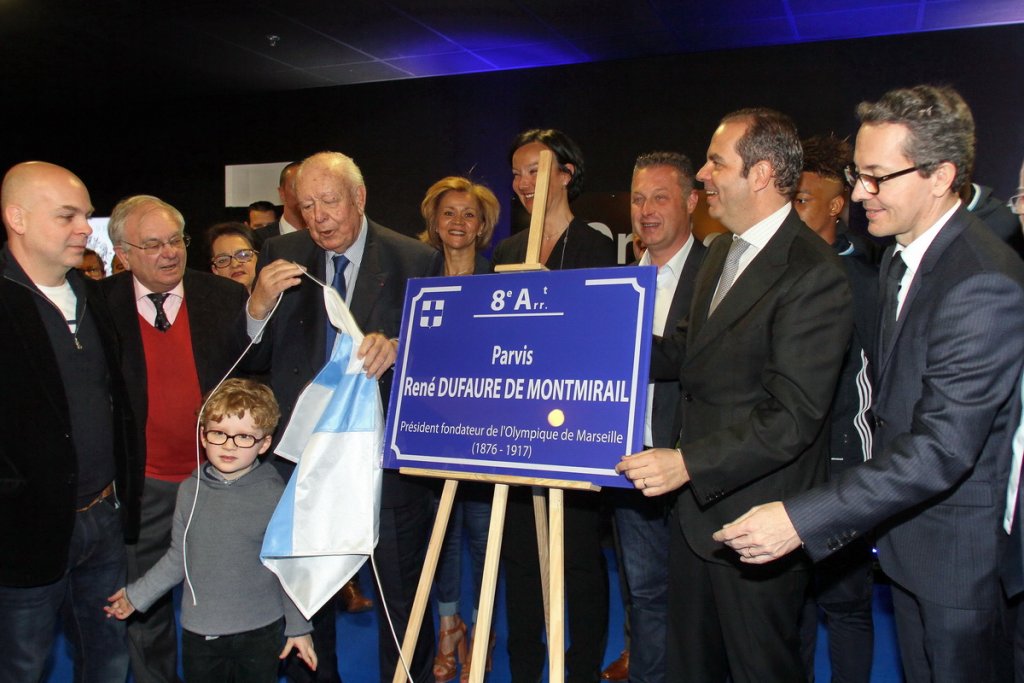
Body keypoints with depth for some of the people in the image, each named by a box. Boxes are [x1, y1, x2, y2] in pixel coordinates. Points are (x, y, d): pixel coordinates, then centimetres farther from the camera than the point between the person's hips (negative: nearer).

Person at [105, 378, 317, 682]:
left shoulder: (274, 495, -11)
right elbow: (178, 557, 10)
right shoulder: (190, 491, -2)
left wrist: (298, 627, 0)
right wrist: (137, 595, 16)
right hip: (199, 632, 3)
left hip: (260, 632, -2)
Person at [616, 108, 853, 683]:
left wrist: (689, 463, -31)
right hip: (696, 506, 9)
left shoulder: (813, 274, -21)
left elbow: (794, 417, -26)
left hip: (756, 523, -9)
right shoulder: (723, 252, 9)